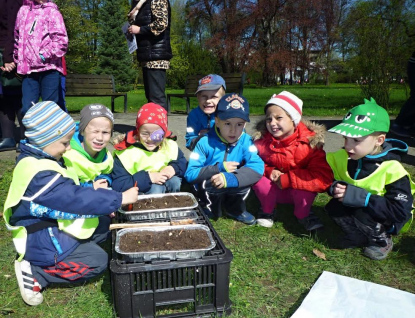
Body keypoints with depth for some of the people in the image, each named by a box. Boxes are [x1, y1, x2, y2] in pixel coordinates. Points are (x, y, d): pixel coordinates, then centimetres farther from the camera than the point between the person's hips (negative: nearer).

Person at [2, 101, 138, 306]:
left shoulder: (38, 159, 3)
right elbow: (77, 199, -33)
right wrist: (119, 199, -27)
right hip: (42, 240, -10)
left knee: (105, 224, 10)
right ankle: (35, 273, -3)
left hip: (54, 227, 10)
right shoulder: (39, 175, -31)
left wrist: (96, 196, -1)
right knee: (97, 261, -10)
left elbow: (68, 192, 11)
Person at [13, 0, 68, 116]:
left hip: (49, 68, -4)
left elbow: (61, 41, -8)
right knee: (27, 109, -3)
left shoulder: (51, 11, 3)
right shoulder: (23, 10, 20)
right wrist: (17, 59, 18)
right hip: (29, 69, 5)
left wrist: (42, 56, -13)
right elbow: (17, 39, 26)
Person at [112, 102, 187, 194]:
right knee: (155, 188, -33)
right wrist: (148, 177, -29)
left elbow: (183, 164, 8)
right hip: (140, 192, -5)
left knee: (175, 181, -22)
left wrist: (174, 168, -18)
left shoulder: (170, 145, -5)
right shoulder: (127, 152, -18)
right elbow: (117, 185, -21)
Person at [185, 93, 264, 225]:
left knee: (246, 176, -25)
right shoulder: (205, 143, -18)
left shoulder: (245, 141, -12)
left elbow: (257, 167, -28)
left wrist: (230, 178, -42)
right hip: (207, 190, -2)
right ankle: (209, 209, 1)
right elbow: (190, 174, -21)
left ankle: (235, 209, 4)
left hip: (232, 190, 2)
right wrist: (220, 168, -28)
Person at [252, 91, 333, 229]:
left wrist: (287, 179, -31)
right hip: (272, 192, 1)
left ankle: (303, 214, 0)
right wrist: (269, 171, -25)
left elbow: (324, 177, -30)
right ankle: (267, 210, 1)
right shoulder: (262, 140, -15)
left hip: (299, 192, -1)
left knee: (306, 182, -33)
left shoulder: (310, 142, -22)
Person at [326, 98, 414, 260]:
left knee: (362, 214, -33)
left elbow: (400, 211, -31)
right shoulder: (340, 157, -13)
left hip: (386, 219, -5)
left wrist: (360, 197, -38)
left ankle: (383, 241, 0)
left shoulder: (392, 169, -27)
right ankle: (360, 237, 4)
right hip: (356, 207, 5)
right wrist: (335, 188, -25)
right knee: (333, 207, -21)